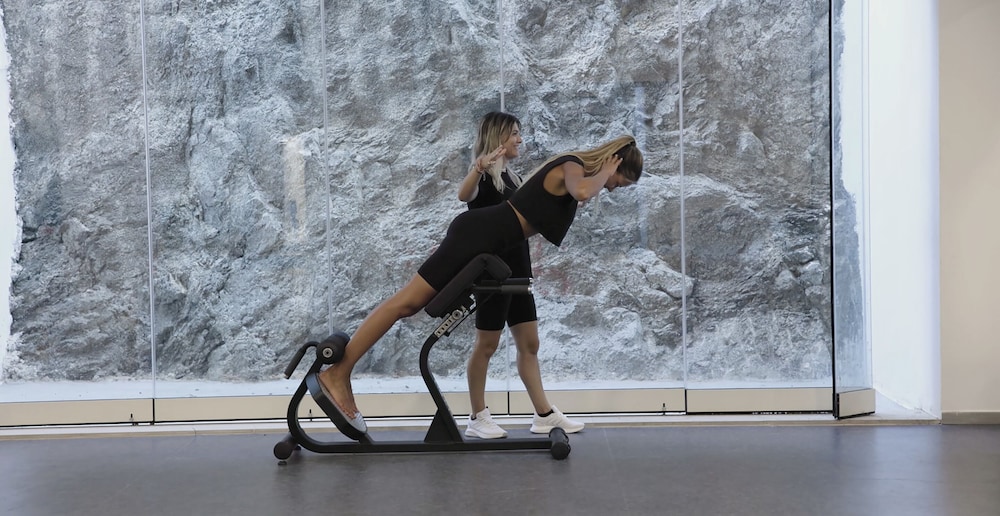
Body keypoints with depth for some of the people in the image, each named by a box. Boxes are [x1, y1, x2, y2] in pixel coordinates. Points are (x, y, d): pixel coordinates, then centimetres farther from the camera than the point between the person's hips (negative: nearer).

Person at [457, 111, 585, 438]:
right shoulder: (484, 176, -11)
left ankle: (544, 415, 14)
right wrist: (478, 167, -53)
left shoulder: (512, 179, 15)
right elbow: (464, 195, -35)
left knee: (529, 344, 9)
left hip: (516, 270, 9)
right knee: (487, 344, -1)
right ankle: (477, 419, 9)